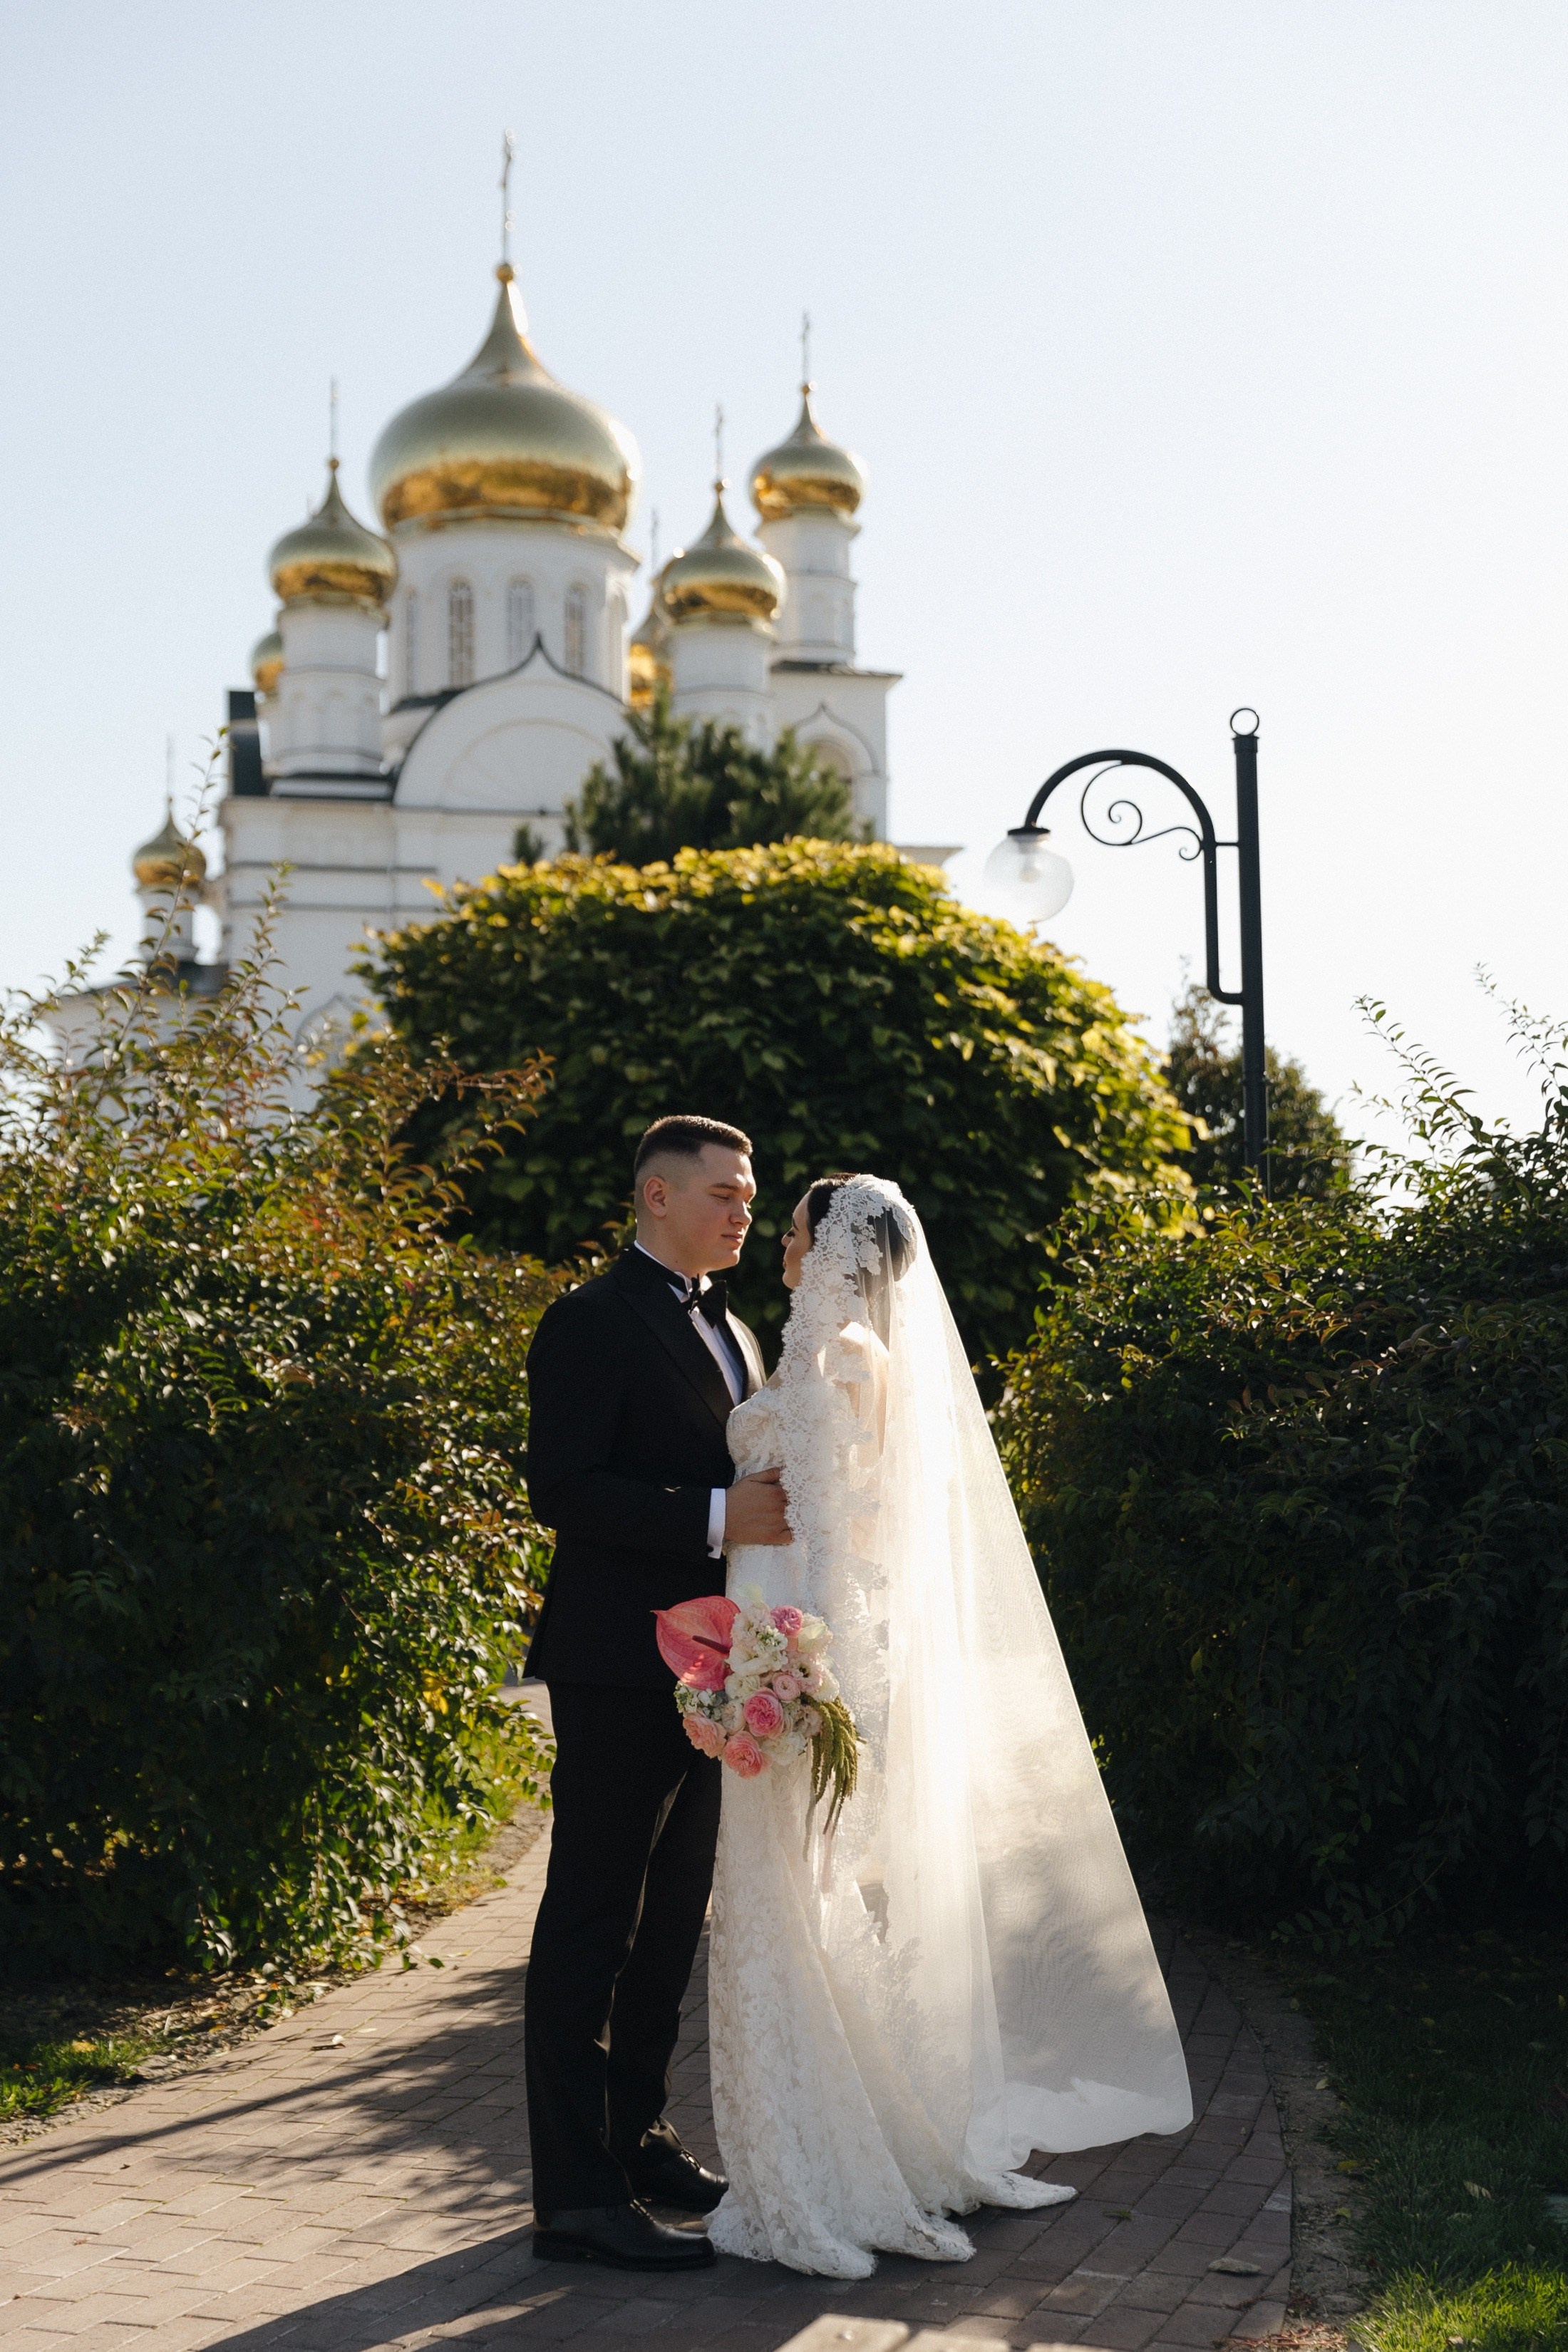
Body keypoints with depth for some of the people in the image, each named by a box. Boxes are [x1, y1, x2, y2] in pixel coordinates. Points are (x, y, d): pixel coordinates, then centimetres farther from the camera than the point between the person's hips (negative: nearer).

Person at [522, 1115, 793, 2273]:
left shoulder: (735, 1333, 19)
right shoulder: (590, 1322, -9)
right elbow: (561, 1489, -18)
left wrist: (781, 1514, 5)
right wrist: (716, 1517, -25)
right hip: (621, 1666, -9)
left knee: (672, 1921, 16)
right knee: (591, 1926, -4)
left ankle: (638, 2137, 29)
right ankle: (577, 2192, 0)